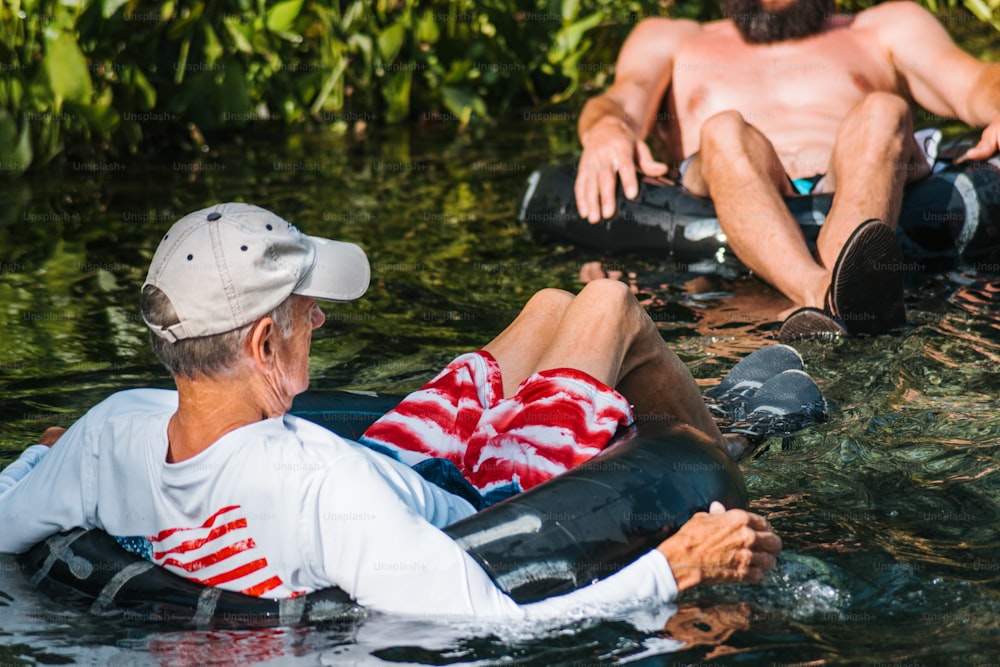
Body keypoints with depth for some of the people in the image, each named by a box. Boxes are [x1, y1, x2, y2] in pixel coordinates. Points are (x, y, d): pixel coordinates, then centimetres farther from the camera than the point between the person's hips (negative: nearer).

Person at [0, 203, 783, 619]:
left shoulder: (117, 432, -26)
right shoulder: (321, 486, -47)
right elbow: (505, 631, -46)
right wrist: (678, 565, -38)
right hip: (491, 546, -6)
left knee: (552, 306, 24)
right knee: (608, 304, 10)